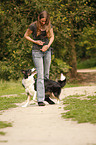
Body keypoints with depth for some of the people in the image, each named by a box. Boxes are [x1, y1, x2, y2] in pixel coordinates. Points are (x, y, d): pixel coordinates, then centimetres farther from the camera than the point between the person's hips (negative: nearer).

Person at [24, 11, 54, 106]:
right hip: (37, 51, -5)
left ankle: (46, 96, 18)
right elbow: (26, 35, 1)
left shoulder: (49, 25, -1)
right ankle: (40, 99, -13)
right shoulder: (33, 26, -12)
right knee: (40, 75, -11)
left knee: (46, 74, 8)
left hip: (47, 51, 5)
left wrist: (48, 45, -8)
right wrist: (35, 41, -13)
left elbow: (52, 36, 9)